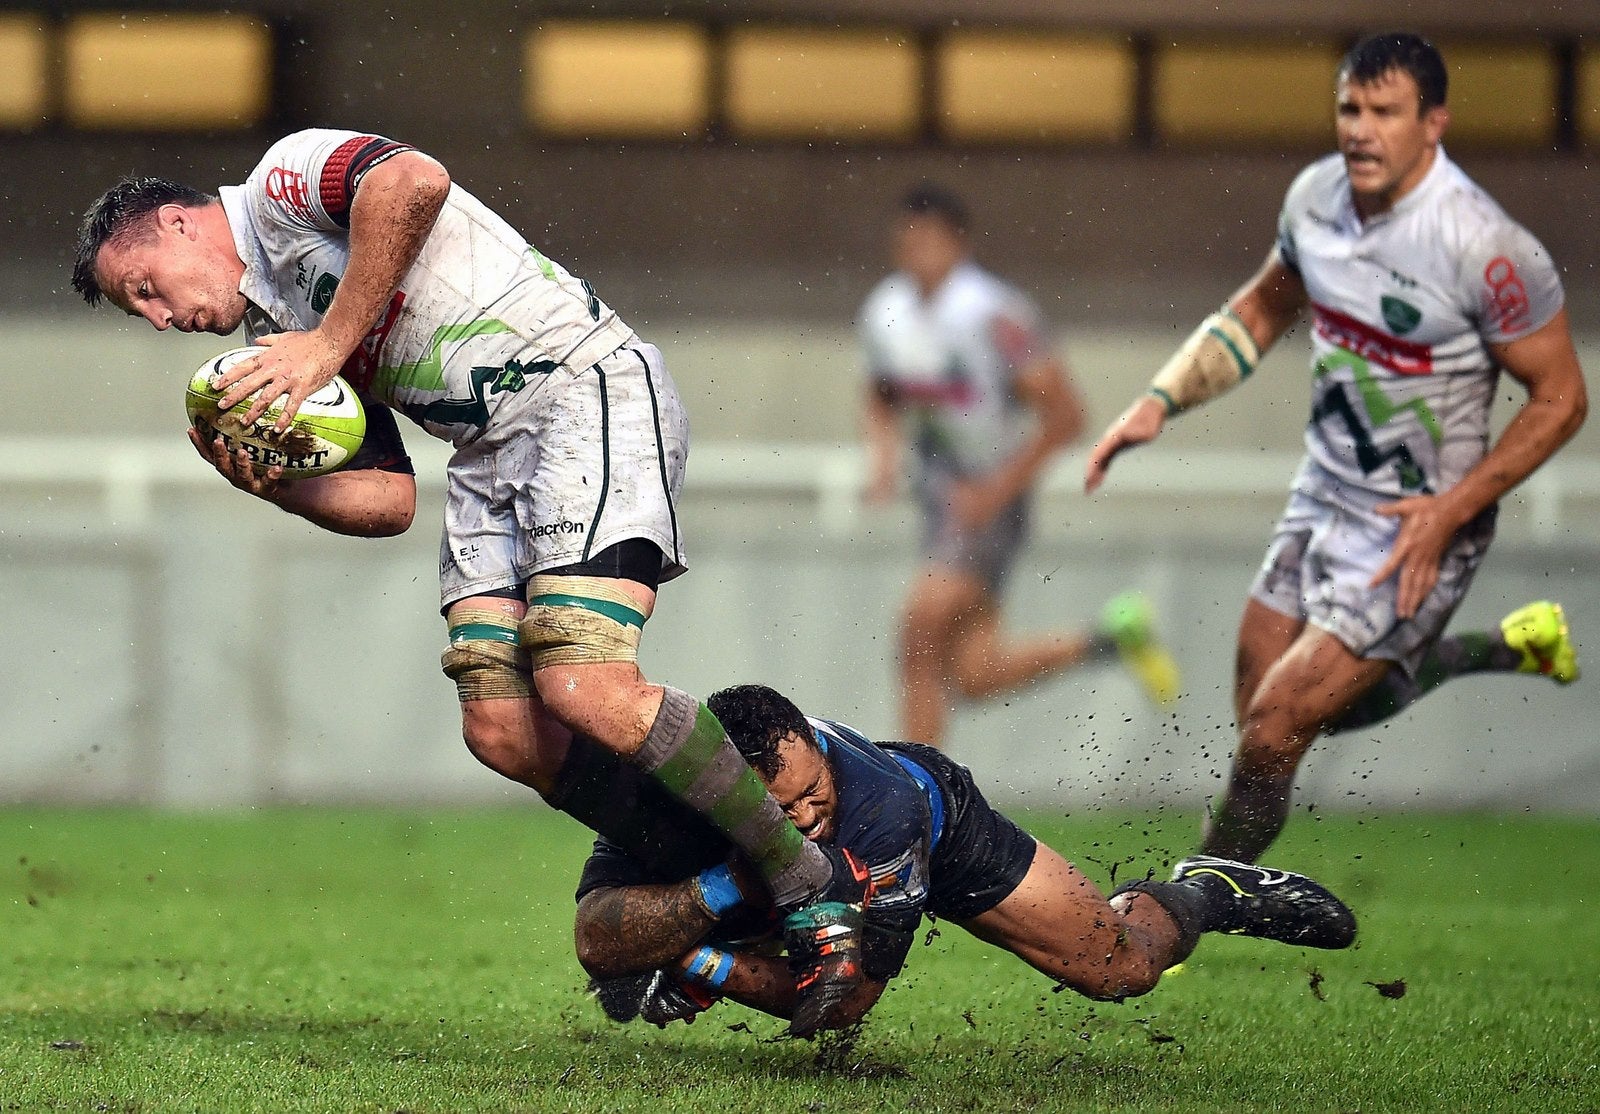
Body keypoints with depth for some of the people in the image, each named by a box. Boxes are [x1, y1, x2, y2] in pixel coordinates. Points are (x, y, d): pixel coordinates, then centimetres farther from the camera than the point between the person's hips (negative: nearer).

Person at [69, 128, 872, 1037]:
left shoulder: (281, 180, 0)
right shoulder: (271, 335, 24)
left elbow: (413, 180, -24)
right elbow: (389, 501, 15)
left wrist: (328, 344, -16)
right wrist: (271, 486, -3)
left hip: (584, 382, -9)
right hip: (490, 455, 9)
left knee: (584, 691, -24)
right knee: (501, 733, -9)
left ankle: (813, 887, -13)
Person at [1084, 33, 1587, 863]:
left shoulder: (1485, 248, -24)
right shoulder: (1317, 195, -5)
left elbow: (1560, 398, -15)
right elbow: (1262, 309, 15)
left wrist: (1450, 512, -21)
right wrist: (1159, 403, 4)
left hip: (1417, 529, -8)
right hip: (1323, 495, 8)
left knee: (1274, 730, -10)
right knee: (1263, 706, 20)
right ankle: (1510, 647, 34)